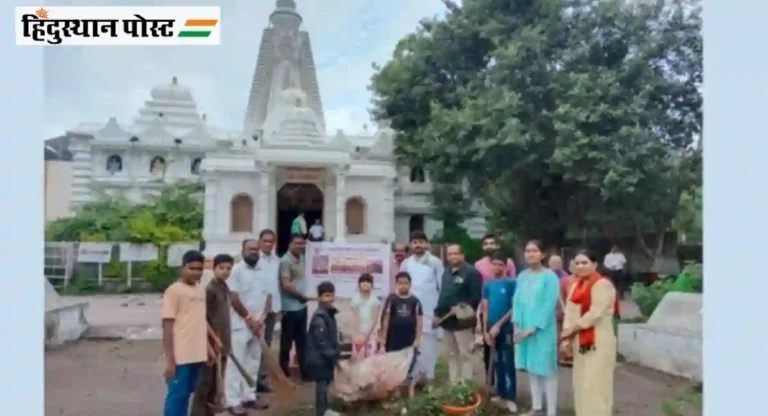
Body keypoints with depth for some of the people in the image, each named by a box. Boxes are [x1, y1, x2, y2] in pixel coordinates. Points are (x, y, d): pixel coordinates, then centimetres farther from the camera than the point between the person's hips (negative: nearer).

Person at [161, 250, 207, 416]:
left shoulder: (201, 289, 10)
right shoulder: (173, 291, -12)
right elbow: (167, 327, -14)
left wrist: (208, 346, 16)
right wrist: (169, 360, -16)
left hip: (197, 354, 7)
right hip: (180, 356, -7)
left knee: (186, 393, 16)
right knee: (176, 395, 1)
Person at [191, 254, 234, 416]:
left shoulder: (225, 289, 11)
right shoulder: (210, 290, -15)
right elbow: (203, 320, -17)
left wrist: (226, 344, 18)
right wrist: (208, 346, -19)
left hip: (222, 345, 8)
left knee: (216, 386, 15)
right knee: (205, 384, -1)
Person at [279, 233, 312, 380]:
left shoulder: (301, 258, 9)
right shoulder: (285, 261, -14)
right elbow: (286, 285, -20)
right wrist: (302, 295, -10)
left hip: (301, 306, 8)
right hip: (290, 308, -8)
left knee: (302, 340, 15)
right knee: (287, 341, 4)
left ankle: (304, 371, 24)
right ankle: (284, 372, 16)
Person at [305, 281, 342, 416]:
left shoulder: (330, 313, 10)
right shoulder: (319, 318, -22)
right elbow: (322, 342, -24)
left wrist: (337, 352, 13)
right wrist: (334, 356, -21)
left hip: (327, 357, 10)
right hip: (319, 358, -10)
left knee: (326, 383, 19)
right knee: (322, 384, -3)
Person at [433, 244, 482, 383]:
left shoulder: (471, 272, -9)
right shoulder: (446, 273, 17)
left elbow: (476, 297, -15)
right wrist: (437, 313, 12)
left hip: (462, 321, -8)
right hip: (447, 320, 8)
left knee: (464, 354, -2)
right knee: (451, 354, 14)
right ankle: (453, 383, 23)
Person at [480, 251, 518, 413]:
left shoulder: (511, 283, -7)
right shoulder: (488, 285, 7)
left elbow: (514, 307, -9)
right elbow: (485, 309, 8)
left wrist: (498, 325, -11)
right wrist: (485, 331, 2)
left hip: (507, 328, -5)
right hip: (492, 328, 5)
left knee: (508, 363, -1)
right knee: (498, 363, 14)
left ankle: (510, 398, 5)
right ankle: (501, 394, 24)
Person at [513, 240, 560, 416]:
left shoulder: (550, 276, -8)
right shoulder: (522, 276, 9)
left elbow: (549, 304, -13)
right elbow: (517, 301, 9)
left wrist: (535, 327, -16)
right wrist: (517, 325, -2)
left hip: (543, 330, -6)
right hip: (524, 329, 6)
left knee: (547, 369, 0)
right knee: (532, 368, 13)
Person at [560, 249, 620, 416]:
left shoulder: (602, 285, -11)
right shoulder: (576, 285, 14)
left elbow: (595, 314, -18)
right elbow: (569, 312, 8)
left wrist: (571, 329, -11)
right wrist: (566, 338, -4)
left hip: (598, 342, -8)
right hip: (581, 342, 8)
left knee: (595, 385, -6)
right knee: (582, 384, 12)